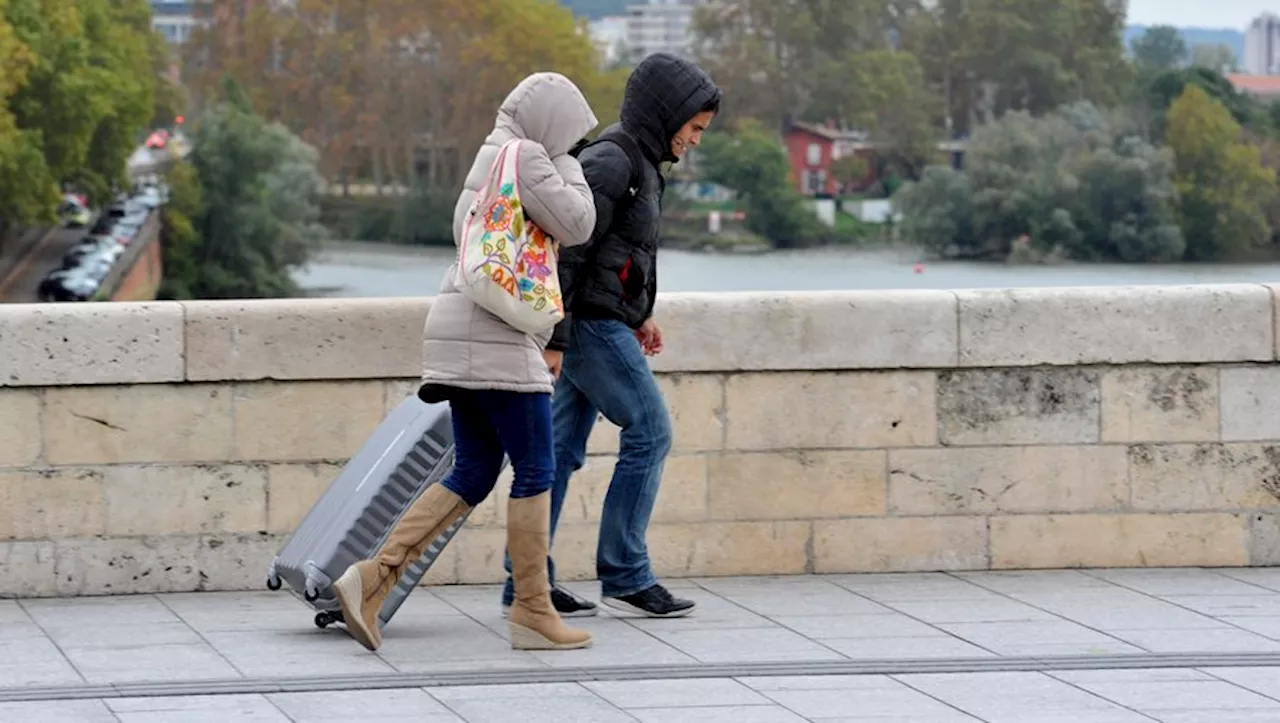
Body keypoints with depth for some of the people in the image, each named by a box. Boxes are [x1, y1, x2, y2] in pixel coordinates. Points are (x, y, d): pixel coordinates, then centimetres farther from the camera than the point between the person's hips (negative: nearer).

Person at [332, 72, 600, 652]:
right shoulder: (524, 158, -8)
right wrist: (563, 163, 4)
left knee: (473, 477, 8)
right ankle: (532, 613, 1)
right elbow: (577, 225, -10)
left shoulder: (491, 162, 23)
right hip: (496, 337, -10)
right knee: (535, 471, -2)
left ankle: (373, 578, -3)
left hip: (464, 336, 10)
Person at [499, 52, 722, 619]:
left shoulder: (638, 162, 15)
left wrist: (638, 316, 20)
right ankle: (625, 577, -2)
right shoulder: (611, 161, -16)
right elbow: (568, 250, -20)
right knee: (649, 433, -6)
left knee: (561, 449, 8)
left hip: (604, 323, 10)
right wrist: (555, 338, -21)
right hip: (592, 324, -10)